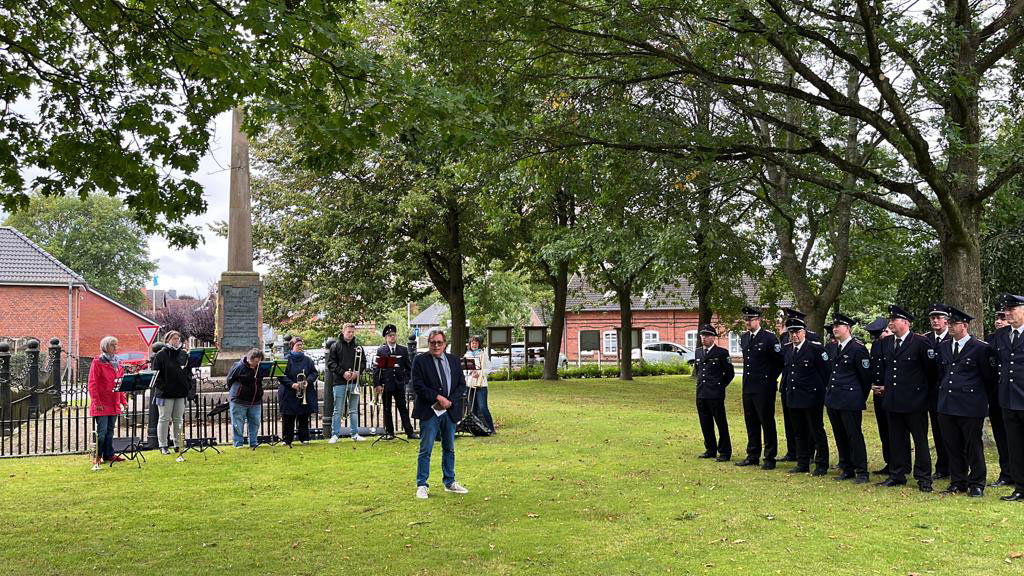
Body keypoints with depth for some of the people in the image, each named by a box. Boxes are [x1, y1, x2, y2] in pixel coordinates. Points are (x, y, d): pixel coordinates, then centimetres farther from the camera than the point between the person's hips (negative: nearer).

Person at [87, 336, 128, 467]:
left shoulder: (117, 363, 14)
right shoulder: (97, 362, -8)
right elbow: (92, 384, -12)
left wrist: (123, 400, 12)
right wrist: (97, 402, -16)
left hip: (114, 404, 7)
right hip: (102, 405, -7)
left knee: (110, 431, 12)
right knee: (102, 431, -5)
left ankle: (108, 455, 19)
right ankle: (97, 457, 4)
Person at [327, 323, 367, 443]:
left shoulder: (357, 347, 11)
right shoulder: (335, 346, 1)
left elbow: (363, 362, 11)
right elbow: (331, 363, -4)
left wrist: (358, 372, -8)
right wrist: (343, 373, -14)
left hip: (354, 382, 3)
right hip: (340, 383, -3)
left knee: (354, 410, 9)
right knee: (338, 411, 0)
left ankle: (355, 434, 14)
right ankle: (335, 435, 4)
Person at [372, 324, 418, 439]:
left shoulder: (403, 350, 8)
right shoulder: (381, 351, 2)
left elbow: (409, 367, 11)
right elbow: (376, 369, -2)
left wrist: (406, 379, 0)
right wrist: (377, 384, -9)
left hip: (399, 384, 1)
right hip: (386, 384, -1)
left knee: (403, 408, 3)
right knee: (387, 409, 5)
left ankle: (409, 432, 2)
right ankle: (389, 432, 13)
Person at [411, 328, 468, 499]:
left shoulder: (453, 361, 10)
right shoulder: (420, 361, -3)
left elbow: (462, 384, 8)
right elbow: (418, 385, -11)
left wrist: (450, 401, -7)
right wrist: (438, 397, -17)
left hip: (450, 410, 4)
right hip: (429, 411, -4)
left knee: (449, 449, 13)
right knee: (425, 450, -2)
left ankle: (449, 483, 24)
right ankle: (422, 485, 6)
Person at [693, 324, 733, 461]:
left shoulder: (722, 352, -5)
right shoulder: (698, 352, 13)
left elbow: (730, 373, 1)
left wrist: (720, 385, 5)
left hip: (716, 394, -6)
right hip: (701, 393, 6)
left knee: (721, 424, -1)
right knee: (705, 424, 11)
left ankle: (725, 452, 5)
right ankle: (710, 450, 22)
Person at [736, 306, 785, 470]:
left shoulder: (769, 338, -10)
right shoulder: (744, 338, 11)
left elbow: (780, 361, -6)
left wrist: (770, 378, -2)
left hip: (764, 388, -7)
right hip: (748, 387, 7)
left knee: (767, 423, 0)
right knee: (751, 423, 12)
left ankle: (770, 458, 7)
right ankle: (752, 456, 21)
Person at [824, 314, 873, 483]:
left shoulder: (858, 348, -11)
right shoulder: (832, 348, 12)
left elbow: (866, 376, -7)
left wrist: (861, 399, -1)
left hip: (850, 401, -7)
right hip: (833, 399, 7)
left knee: (854, 435, -3)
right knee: (840, 436, 12)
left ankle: (861, 472, 5)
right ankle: (846, 469, 21)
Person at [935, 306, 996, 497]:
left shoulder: (981, 348, -7)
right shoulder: (943, 346, 11)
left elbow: (990, 376, 0)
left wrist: (975, 391, 9)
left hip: (970, 406, -6)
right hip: (947, 404, 6)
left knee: (973, 445, 2)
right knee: (952, 446, 11)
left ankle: (977, 484, 14)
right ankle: (957, 482, 21)